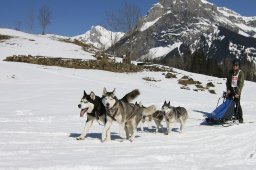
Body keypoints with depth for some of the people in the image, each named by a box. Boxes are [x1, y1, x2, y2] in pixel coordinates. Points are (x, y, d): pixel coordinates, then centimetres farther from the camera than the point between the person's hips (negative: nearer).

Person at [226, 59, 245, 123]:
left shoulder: (240, 73, -3)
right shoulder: (230, 72, 11)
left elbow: (241, 83, -8)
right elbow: (228, 81, 14)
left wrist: (238, 93, -15)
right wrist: (228, 89, 0)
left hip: (237, 90, -4)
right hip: (231, 89, 5)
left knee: (237, 104, -10)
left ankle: (240, 118, -5)